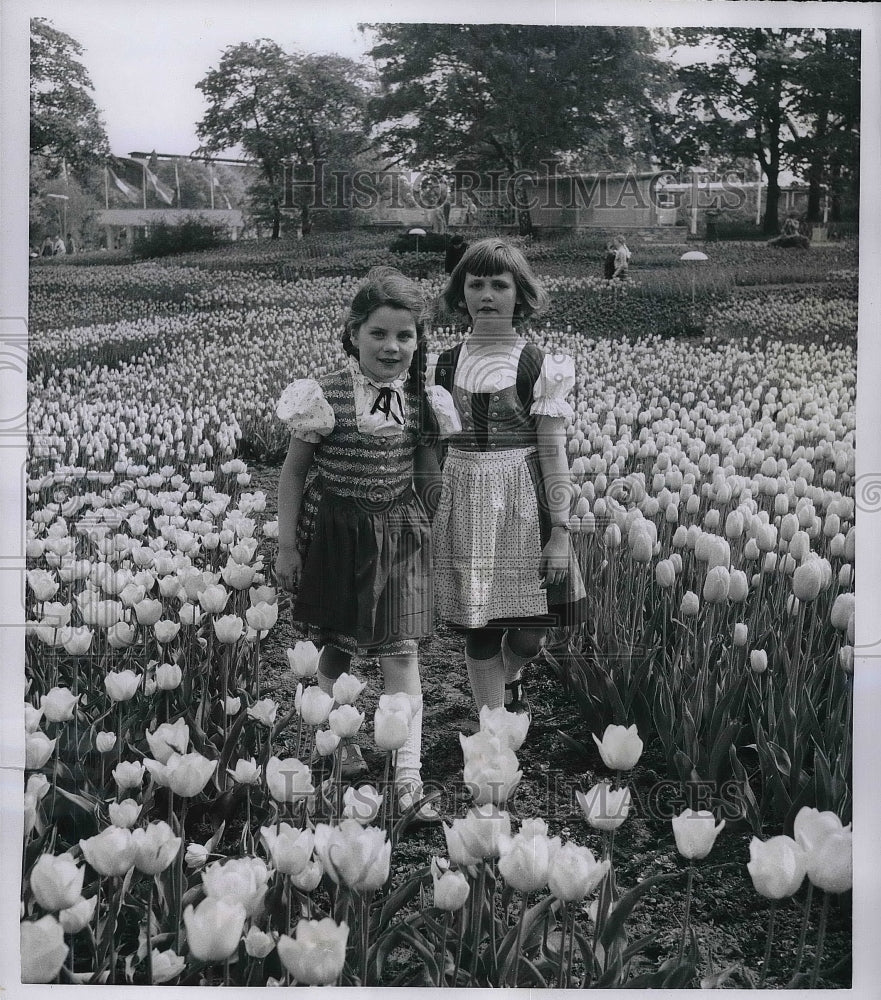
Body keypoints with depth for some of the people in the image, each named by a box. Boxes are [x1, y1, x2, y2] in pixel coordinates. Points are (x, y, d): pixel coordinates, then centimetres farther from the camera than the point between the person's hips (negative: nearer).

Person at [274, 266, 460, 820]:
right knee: (338, 649, 12)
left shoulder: (424, 402, -2)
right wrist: (288, 544, -5)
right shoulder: (325, 396, -12)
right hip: (336, 533, -2)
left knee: (401, 652, -1)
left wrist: (439, 534, 11)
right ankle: (342, 739, 37)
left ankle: (409, 777, 1)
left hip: (400, 535, 2)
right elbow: (294, 472, -5)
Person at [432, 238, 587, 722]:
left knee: (532, 629, 3)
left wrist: (560, 530, -8)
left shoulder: (539, 366, -4)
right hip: (465, 501, 2)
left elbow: (553, 454, -5)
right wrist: (426, 518, 6)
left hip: (524, 501, -1)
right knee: (478, 628, 4)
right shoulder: (445, 365, 4)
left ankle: (509, 679, 38)